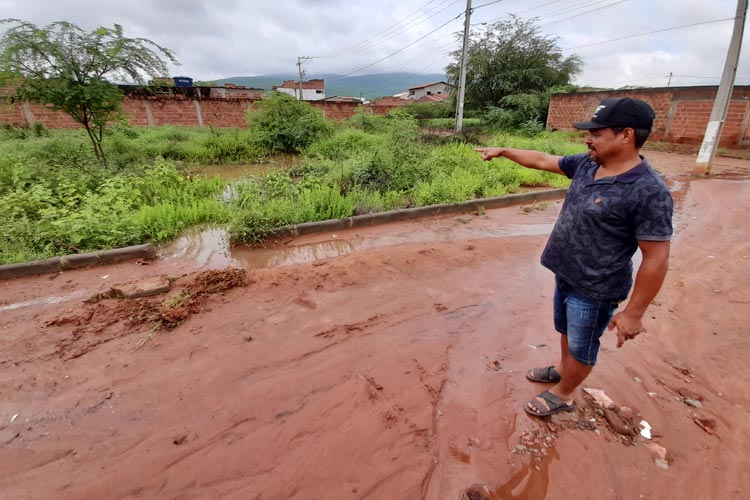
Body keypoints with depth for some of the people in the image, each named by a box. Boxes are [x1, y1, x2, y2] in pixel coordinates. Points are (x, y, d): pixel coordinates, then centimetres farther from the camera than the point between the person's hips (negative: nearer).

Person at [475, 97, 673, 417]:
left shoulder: (649, 192, -25)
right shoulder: (586, 164, -3)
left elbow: (657, 259, -22)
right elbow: (542, 160, 12)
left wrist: (633, 313, -18)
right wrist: (502, 151, 15)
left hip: (594, 290, -7)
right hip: (565, 274, 7)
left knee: (581, 346, 15)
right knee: (566, 331, 28)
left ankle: (562, 395, 37)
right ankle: (563, 369, 54)